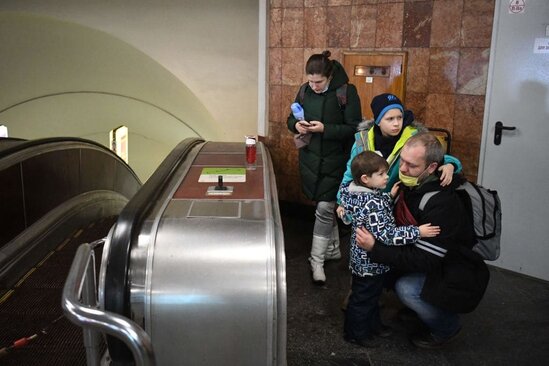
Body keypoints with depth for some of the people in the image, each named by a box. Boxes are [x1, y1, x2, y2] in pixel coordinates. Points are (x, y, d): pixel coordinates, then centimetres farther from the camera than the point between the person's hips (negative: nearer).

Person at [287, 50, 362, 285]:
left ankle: (317, 261, 7)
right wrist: (296, 125, -12)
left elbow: (354, 128, -14)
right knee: (326, 207, 16)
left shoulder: (347, 92, -13)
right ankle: (333, 249, 34)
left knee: (324, 209, -5)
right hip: (310, 159, 5)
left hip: (334, 162, -5)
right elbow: (291, 118, 11)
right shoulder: (305, 91, 2)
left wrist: (325, 129, -25)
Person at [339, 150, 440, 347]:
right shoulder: (371, 204, -32)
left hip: (368, 260, 9)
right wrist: (418, 232, -32)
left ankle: (373, 324, 47)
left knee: (373, 295, 27)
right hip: (369, 263, -9)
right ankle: (356, 333, 29)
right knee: (362, 299, 11)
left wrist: (389, 196, 10)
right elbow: (387, 235, -34)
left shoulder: (366, 194, -2)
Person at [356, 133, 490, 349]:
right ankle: (422, 307, 18)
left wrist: (374, 248, -36)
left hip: (458, 275, -8)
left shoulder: (443, 204, -32)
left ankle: (447, 327, 4)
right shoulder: (411, 183, -7)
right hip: (432, 262, 8)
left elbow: (423, 260, -32)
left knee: (406, 288, -25)